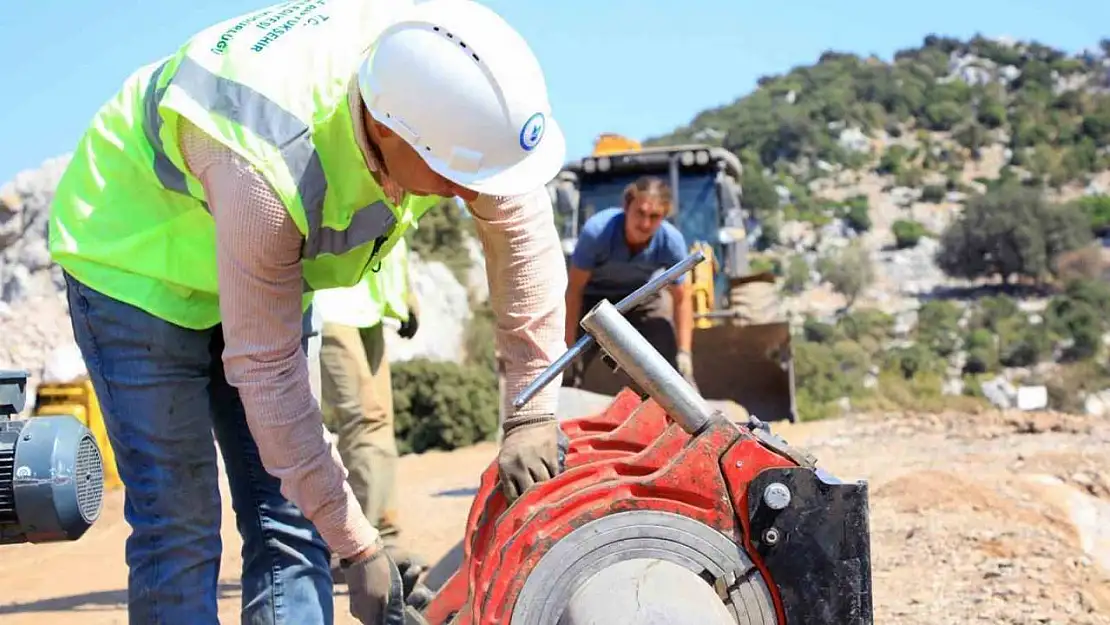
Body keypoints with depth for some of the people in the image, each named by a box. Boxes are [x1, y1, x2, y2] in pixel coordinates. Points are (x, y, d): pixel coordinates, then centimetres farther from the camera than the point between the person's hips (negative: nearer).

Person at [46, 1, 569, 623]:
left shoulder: (444, 71, -27)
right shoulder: (264, 168, -41)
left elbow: (520, 229, -14)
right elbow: (266, 370, -31)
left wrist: (535, 412, -14)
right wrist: (358, 545, -25)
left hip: (275, 263, 6)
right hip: (136, 260, -6)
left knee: (291, 519, 2)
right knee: (180, 527, -9)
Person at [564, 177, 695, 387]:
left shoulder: (672, 241, -28)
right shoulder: (596, 230, -36)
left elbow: (681, 298, -13)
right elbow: (574, 289, -26)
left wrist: (684, 352, -18)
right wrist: (570, 346, -25)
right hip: (593, 296, -2)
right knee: (569, 371, -9)